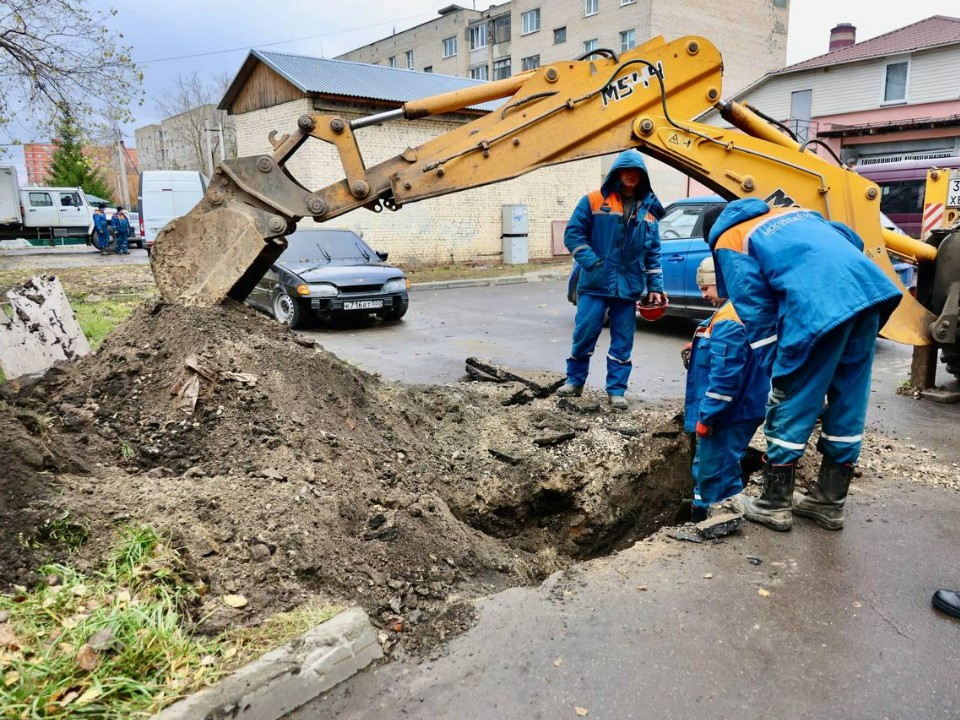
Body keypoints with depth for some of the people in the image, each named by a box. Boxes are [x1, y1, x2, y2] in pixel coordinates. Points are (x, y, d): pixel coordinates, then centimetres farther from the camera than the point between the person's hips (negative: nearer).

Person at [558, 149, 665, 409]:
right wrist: (591, 262, -15)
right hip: (596, 283, -3)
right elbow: (573, 234, -2)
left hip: (629, 287, 3)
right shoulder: (594, 201, -1)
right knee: (584, 333, 1)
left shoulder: (649, 209, 10)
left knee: (623, 341, 6)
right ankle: (574, 380, 19)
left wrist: (655, 287, 9)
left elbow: (653, 252, 14)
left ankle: (616, 390, 15)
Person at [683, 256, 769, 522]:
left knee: (716, 474, 0)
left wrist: (707, 415, -22)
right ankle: (700, 517, 35)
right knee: (706, 467, 22)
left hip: (728, 415, -11)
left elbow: (725, 375, -26)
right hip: (732, 410, 11)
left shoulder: (728, 320, -22)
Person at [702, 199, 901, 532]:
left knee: (790, 405, 6)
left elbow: (756, 310, 4)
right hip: (870, 287, 7)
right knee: (848, 404, 14)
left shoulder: (729, 242, 12)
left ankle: (773, 505, 16)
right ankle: (829, 502, 26)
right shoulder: (792, 212, 33)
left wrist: (775, 369, 8)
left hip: (817, 304, -7)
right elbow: (851, 239, 30)